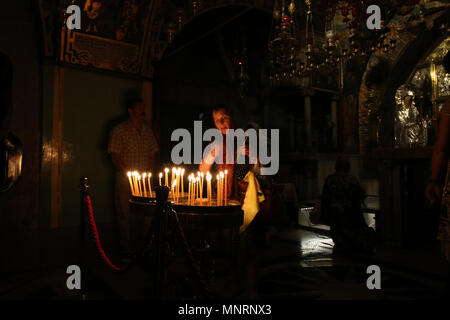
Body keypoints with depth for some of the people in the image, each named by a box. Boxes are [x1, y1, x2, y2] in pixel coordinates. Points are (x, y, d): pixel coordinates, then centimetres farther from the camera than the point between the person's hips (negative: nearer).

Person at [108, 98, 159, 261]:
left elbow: (154, 152, 17)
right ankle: (127, 251, 11)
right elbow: (115, 156, -6)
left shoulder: (148, 129, 12)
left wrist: (150, 171, 4)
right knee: (125, 215, 1)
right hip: (125, 179, -4)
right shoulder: (119, 130, -2)